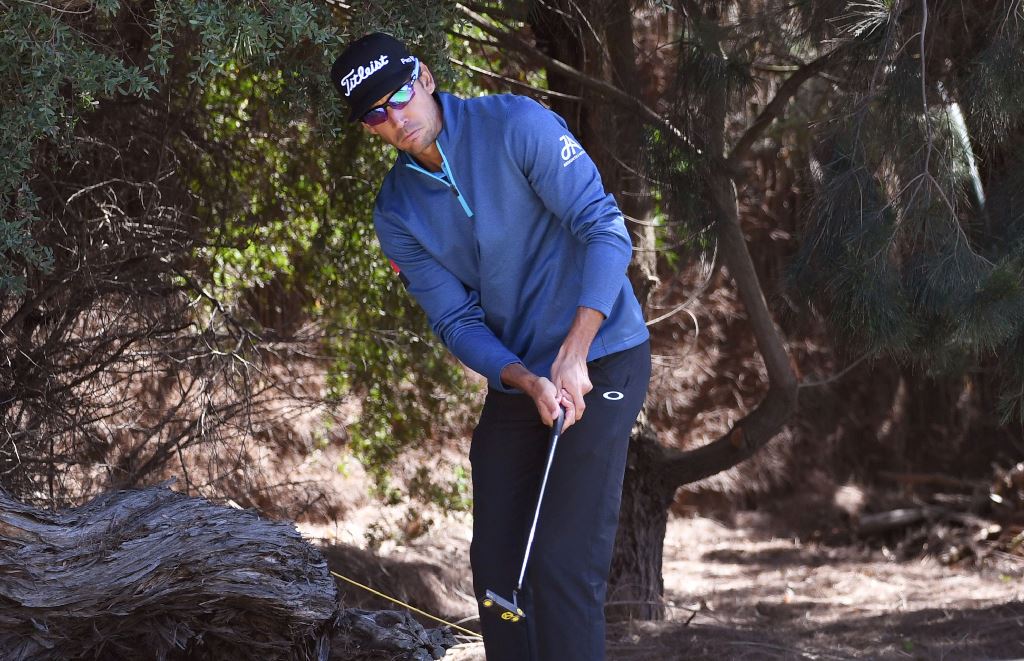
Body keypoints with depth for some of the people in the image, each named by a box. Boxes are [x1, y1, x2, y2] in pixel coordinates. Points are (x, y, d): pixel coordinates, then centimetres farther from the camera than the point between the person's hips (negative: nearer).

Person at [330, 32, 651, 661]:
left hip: (601, 363, -6)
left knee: (564, 566, -14)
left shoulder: (517, 125, -13)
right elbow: (457, 321, 0)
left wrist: (574, 353, -24)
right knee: (495, 562, 5)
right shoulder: (396, 212, 3)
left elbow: (604, 226, -16)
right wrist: (527, 382, -19)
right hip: (516, 379, 6)